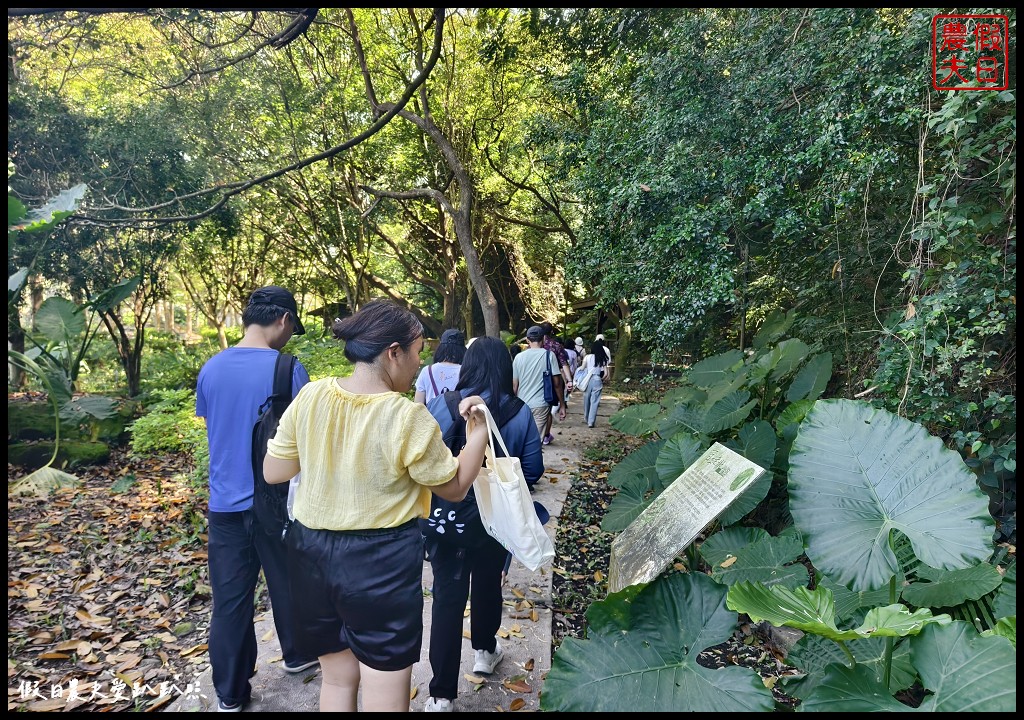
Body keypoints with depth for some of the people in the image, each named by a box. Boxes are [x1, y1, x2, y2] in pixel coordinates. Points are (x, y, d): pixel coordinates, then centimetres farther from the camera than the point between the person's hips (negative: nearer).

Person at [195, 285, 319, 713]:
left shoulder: (211, 368, 0)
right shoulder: (288, 370, -16)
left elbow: (211, 425, 14)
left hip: (224, 502, 4)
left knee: (230, 599, 10)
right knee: (289, 584, 18)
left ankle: (230, 695, 21)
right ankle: (297, 654, 39)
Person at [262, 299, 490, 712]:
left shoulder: (311, 396, -7)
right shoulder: (408, 418, -20)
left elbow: (273, 472, 4)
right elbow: (455, 487, -6)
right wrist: (478, 429, 2)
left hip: (313, 552, 6)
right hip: (381, 562, -5)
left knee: (337, 678, 26)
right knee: (385, 698, 12)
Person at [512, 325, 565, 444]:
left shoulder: (519, 357, 4)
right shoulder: (549, 355, -3)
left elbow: (514, 386, 6)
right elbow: (556, 384, -4)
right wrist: (562, 405, 4)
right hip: (540, 405, -3)